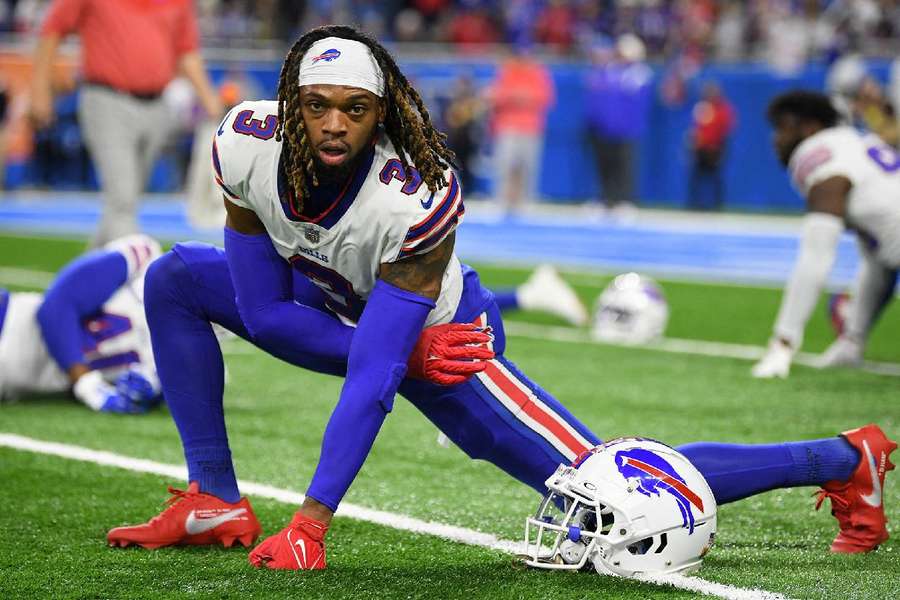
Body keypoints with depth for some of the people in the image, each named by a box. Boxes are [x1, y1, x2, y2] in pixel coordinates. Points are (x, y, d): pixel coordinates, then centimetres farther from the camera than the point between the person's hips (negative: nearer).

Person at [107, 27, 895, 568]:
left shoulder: (416, 198, -39)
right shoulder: (247, 146, -24)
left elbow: (373, 380, -38)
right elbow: (261, 310, -15)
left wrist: (310, 524, -40)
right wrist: (369, 353, -26)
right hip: (342, 315, 6)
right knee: (175, 283, -3)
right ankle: (215, 503, 1)